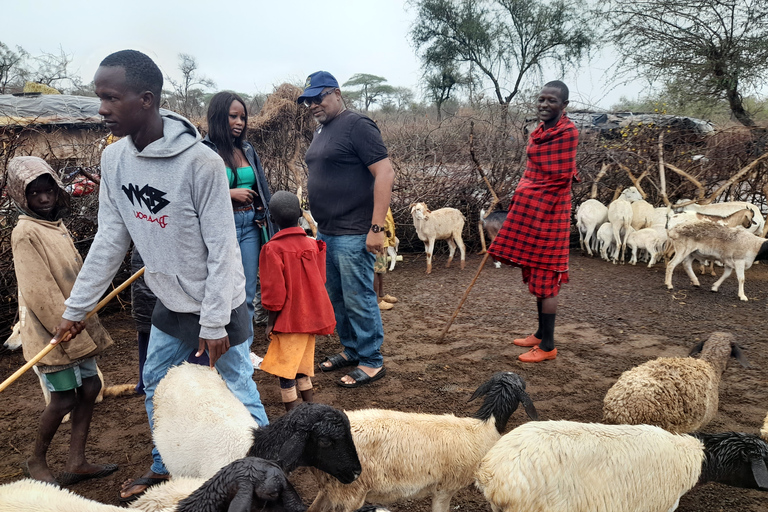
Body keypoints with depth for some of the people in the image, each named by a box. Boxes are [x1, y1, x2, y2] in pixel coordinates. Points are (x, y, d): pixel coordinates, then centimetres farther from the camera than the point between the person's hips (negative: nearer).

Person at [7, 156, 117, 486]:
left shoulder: (57, 226, 11)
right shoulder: (25, 233, -15)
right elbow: (38, 292, -20)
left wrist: (86, 323, 18)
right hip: (51, 331, -8)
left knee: (90, 387, 9)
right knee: (65, 398, 0)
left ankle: (76, 462, 20)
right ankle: (36, 462, 24)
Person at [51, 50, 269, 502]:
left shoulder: (200, 162, -26)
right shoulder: (114, 158, -5)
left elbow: (222, 248, -21)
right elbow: (110, 239, 3)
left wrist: (215, 322, -18)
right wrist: (76, 308, 6)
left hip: (217, 306, -7)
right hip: (170, 304, 7)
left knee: (237, 395, 5)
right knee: (157, 385, 19)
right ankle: (165, 469, 41)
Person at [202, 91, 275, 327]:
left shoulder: (247, 149, 13)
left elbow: (262, 189, 19)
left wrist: (265, 217, 7)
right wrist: (230, 193, -13)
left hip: (251, 226, 6)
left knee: (248, 297, 10)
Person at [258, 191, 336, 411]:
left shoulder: (273, 249, -16)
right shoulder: (313, 245, 1)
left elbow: (274, 291, -16)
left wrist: (271, 321, -6)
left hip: (289, 319, -6)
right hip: (310, 316, 7)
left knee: (285, 369, 3)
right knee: (303, 362, 20)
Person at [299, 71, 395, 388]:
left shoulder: (357, 126, -11)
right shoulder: (321, 130, 17)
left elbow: (385, 174, -17)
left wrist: (376, 228, -21)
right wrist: (321, 224, 18)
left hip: (353, 234, -9)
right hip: (326, 232, 9)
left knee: (358, 299, -2)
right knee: (336, 297, 16)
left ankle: (371, 361, 11)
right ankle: (351, 350, 31)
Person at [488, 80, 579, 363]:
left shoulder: (566, 132, -13)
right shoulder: (541, 130, 15)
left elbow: (561, 178, -16)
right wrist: (522, 192, 17)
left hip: (548, 212, -9)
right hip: (531, 210, 9)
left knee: (545, 278, -3)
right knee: (537, 276, 16)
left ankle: (547, 345, 7)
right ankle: (541, 333, 29)